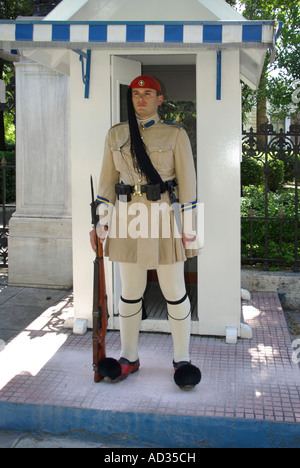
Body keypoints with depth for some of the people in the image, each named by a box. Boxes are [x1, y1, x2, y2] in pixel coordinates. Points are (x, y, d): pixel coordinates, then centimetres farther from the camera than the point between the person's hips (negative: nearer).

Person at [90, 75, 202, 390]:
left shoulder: (176, 135, 0)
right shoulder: (115, 135, 9)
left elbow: (187, 183, -1)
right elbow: (107, 180, 11)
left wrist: (189, 228, -4)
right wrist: (102, 221, 5)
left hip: (165, 216, -2)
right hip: (127, 217, 3)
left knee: (174, 291, 4)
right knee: (130, 292, 10)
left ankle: (182, 359, 18)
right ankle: (129, 358, 24)